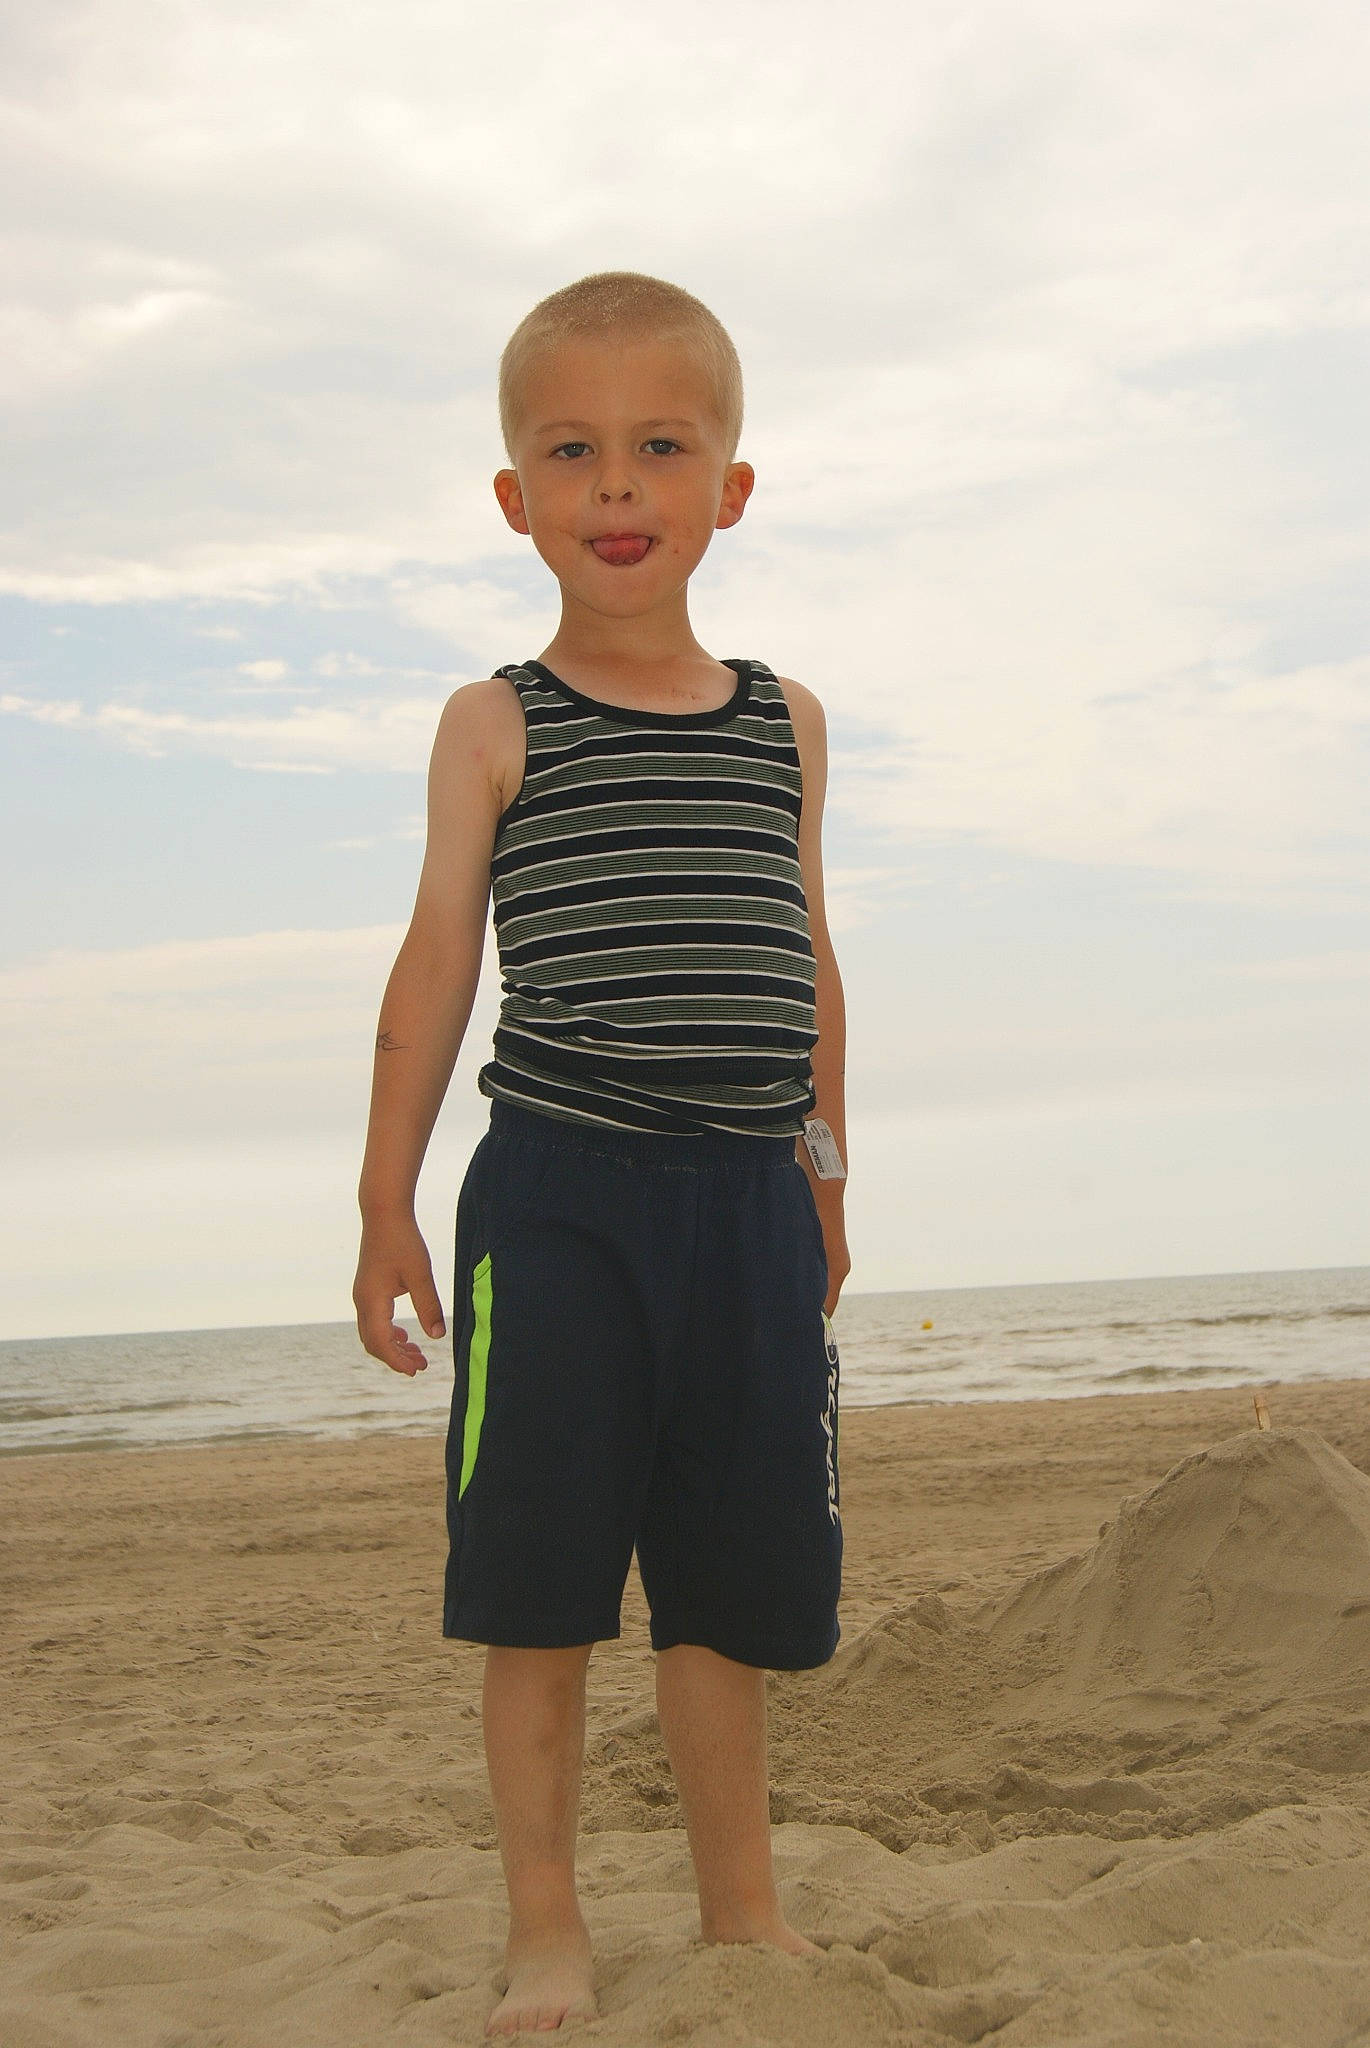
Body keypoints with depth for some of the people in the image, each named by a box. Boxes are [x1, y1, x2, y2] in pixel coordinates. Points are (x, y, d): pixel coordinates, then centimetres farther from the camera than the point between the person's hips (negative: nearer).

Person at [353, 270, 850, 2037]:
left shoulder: (785, 722, 11)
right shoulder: (495, 728, 2)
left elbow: (806, 963, 16)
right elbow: (436, 959, 1)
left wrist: (823, 1175, 14)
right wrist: (388, 1201, -1)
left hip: (745, 1195, 3)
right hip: (557, 1188, -3)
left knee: (729, 1573, 9)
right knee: (541, 1572, 0)